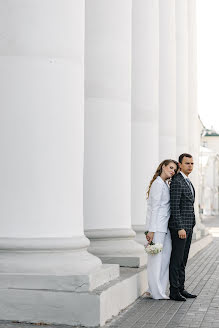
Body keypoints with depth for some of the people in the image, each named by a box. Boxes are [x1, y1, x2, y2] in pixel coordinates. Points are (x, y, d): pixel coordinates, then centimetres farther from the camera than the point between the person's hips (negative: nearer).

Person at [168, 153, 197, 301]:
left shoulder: (188, 182, 17)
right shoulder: (177, 182, -14)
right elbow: (174, 207, -19)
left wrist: (188, 227, 20)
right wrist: (180, 228, -22)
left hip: (188, 227, 9)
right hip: (179, 227, -9)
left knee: (183, 260, 13)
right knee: (176, 260, -3)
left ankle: (181, 289, 19)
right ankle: (174, 292, 3)